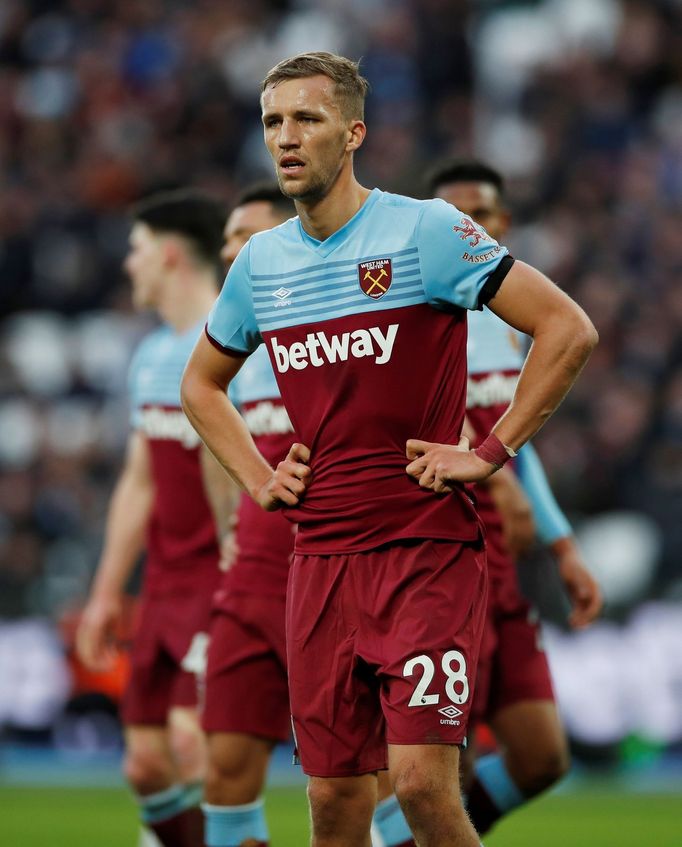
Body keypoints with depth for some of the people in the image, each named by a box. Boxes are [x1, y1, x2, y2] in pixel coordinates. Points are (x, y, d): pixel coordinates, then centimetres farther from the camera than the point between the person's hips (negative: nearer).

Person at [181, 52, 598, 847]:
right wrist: (258, 478, 14)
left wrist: (489, 453, -11)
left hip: (427, 547, -5)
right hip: (319, 557, 5)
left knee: (421, 780, -15)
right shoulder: (260, 261, 11)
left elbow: (568, 330, -9)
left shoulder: (425, 230, -6)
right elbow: (201, 384, 29)